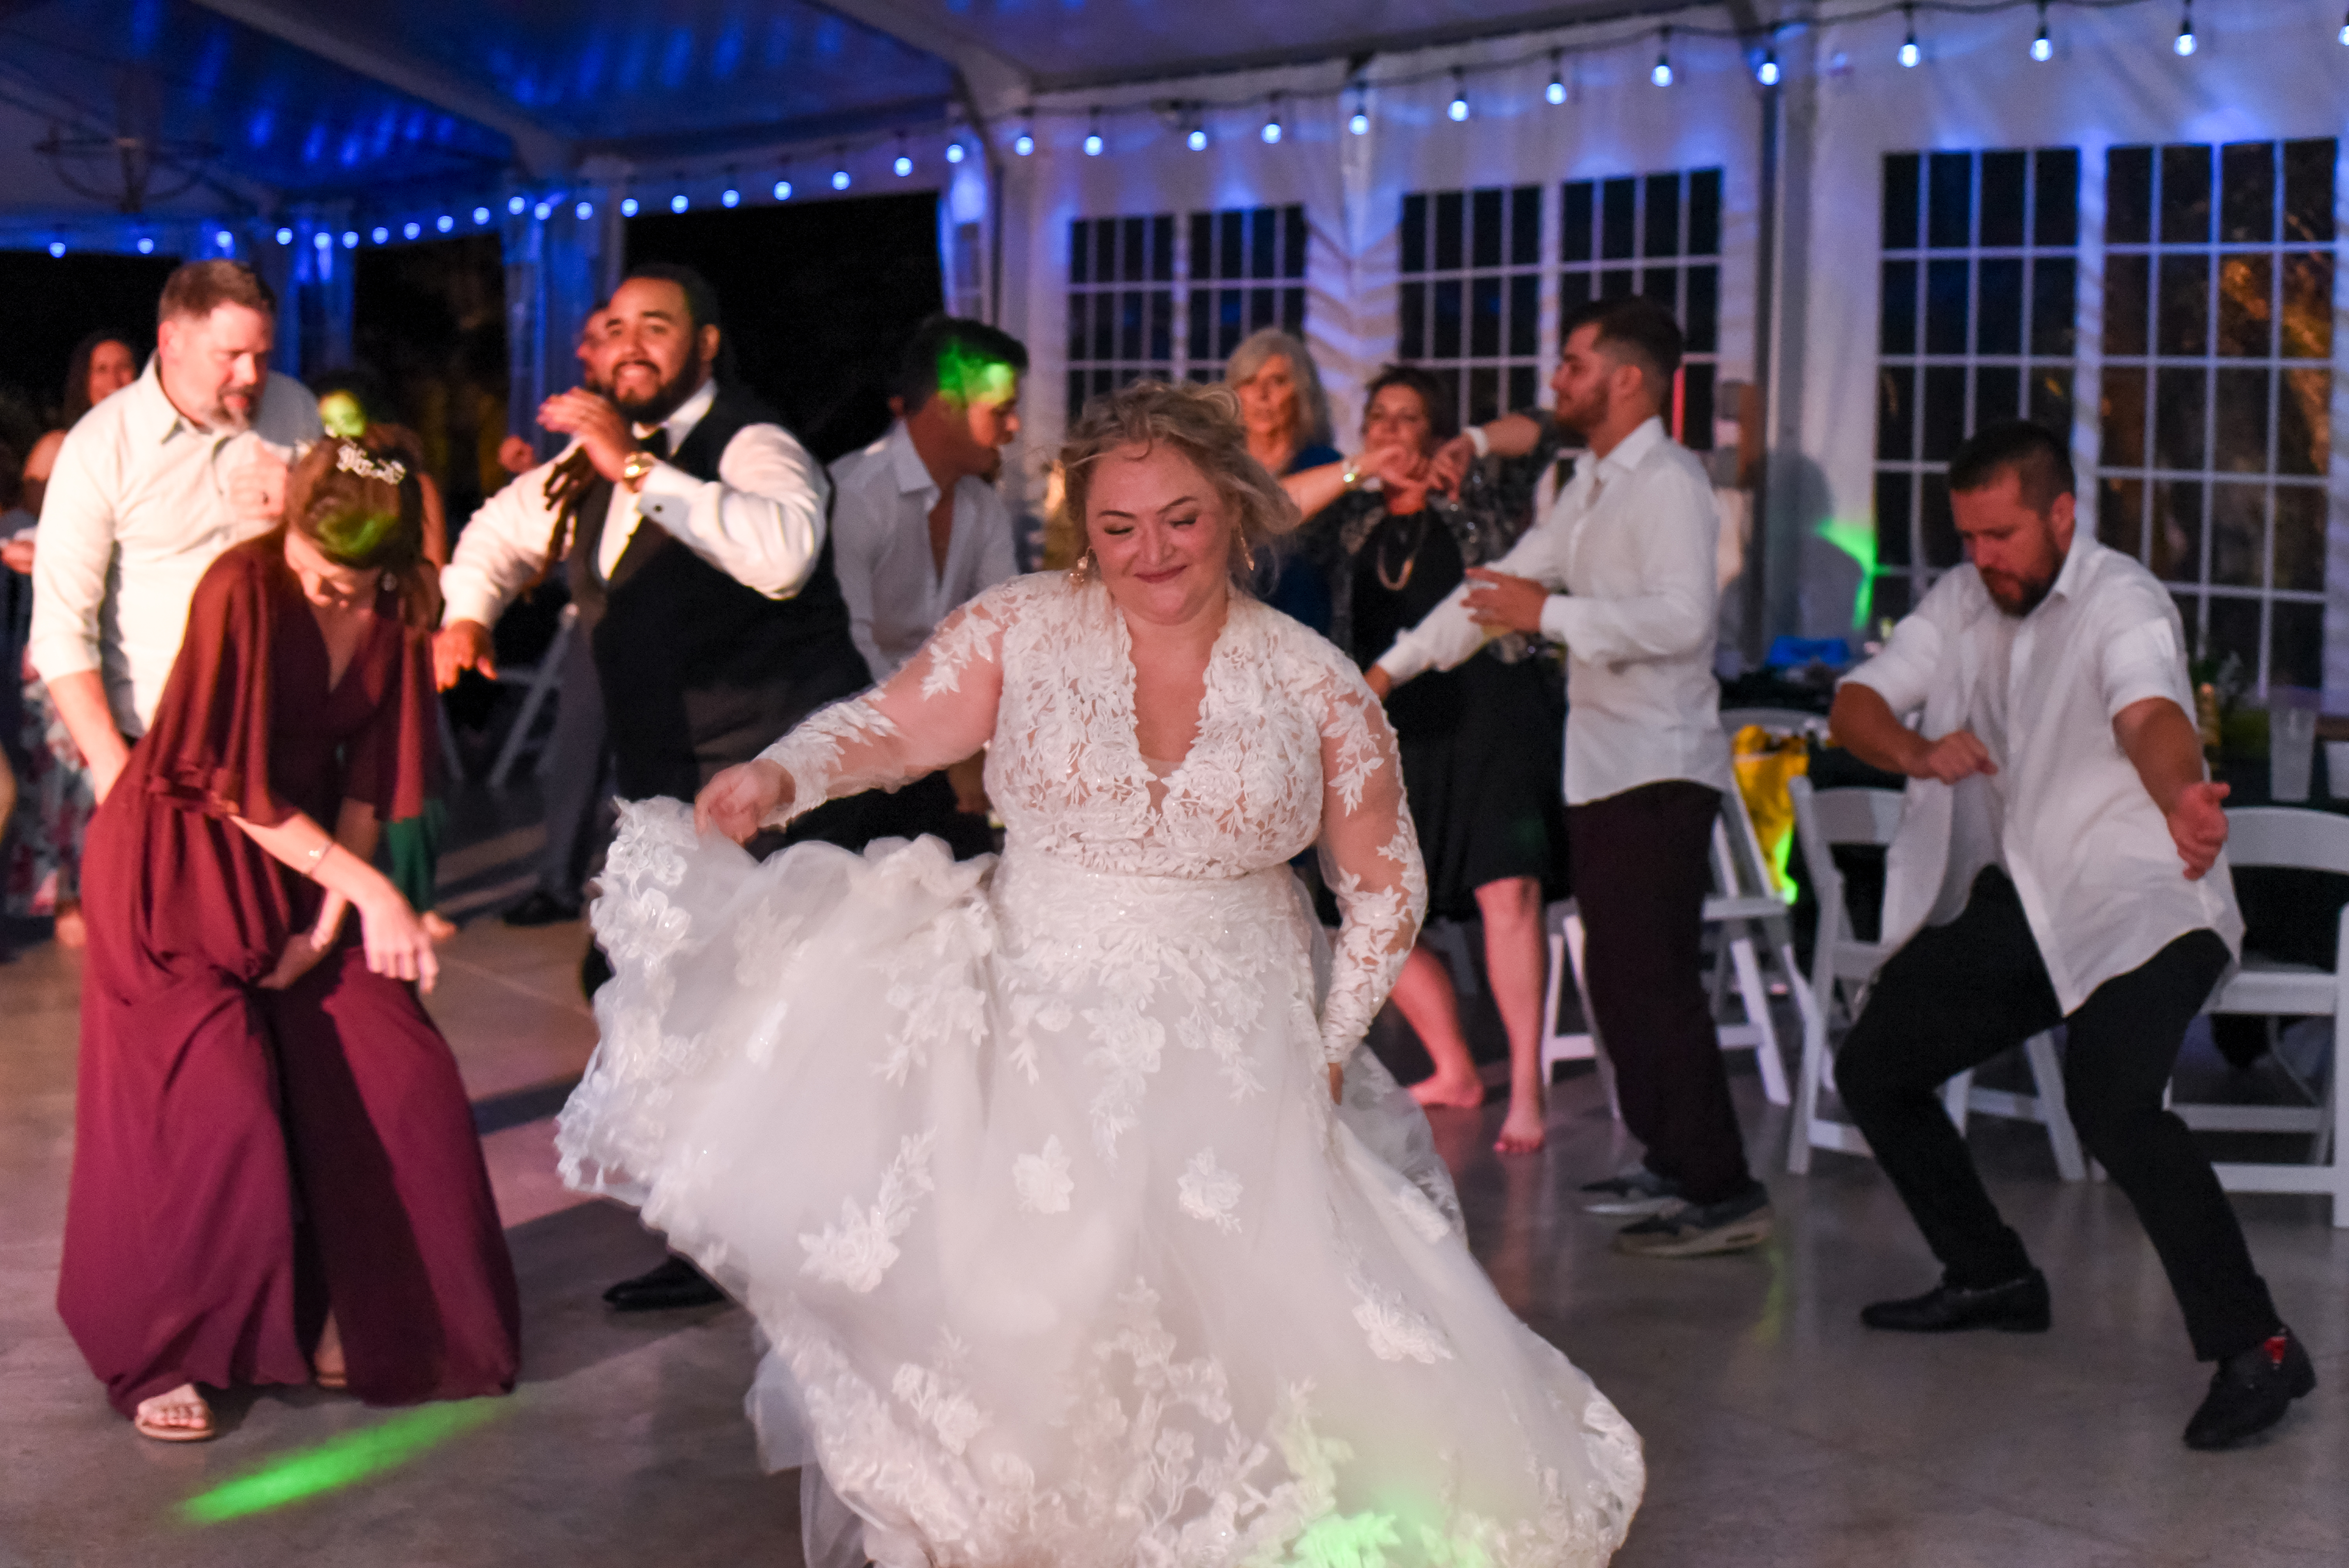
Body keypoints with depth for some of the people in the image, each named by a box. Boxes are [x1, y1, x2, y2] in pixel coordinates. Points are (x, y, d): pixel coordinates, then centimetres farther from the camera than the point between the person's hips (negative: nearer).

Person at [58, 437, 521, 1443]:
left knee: (397, 1077, -3)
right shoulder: (242, 587, -22)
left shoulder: (395, 616, -4)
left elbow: (367, 779, 1)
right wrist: (371, 891, -23)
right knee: (214, 1107, -14)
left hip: (303, 861, 6)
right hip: (181, 864, -6)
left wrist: (332, 918, -8)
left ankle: (364, 1324, 13)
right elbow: (237, 787, -21)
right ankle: (155, 1358, 3)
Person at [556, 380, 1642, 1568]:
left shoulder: (1317, 686, 1)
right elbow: (888, 727, -8)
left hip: (1229, 1063, 1)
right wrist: (780, 775, -28)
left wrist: (1329, 1052, 3)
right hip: (1031, 1045, 0)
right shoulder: (1024, 630, 0)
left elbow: (1385, 887, 8)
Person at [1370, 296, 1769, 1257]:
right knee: (1617, 976, 13)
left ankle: (1723, 1194, -9)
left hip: (1659, 765, -10)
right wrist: (1393, 667, 22)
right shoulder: (1592, 486, 18)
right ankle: (1670, 1165, 22)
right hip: (1601, 763, 10)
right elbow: (1508, 580, 23)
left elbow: (1681, 617, -26)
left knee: (1656, 978, -12)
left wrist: (1550, 615, -20)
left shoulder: (1668, 483, -12)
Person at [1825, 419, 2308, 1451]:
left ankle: (2254, 1348, -21)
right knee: (1871, 1068, 9)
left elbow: (2150, 715, -36)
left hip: (2132, 910, -8)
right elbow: (1856, 705, 3)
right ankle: (1992, 1277, 26)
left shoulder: (2122, 602, -16)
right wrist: (1917, 752, -20)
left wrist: (2184, 802, -59)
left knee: (2113, 1108, -29)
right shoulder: (1961, 603, 7)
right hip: (2009, 904, 8)